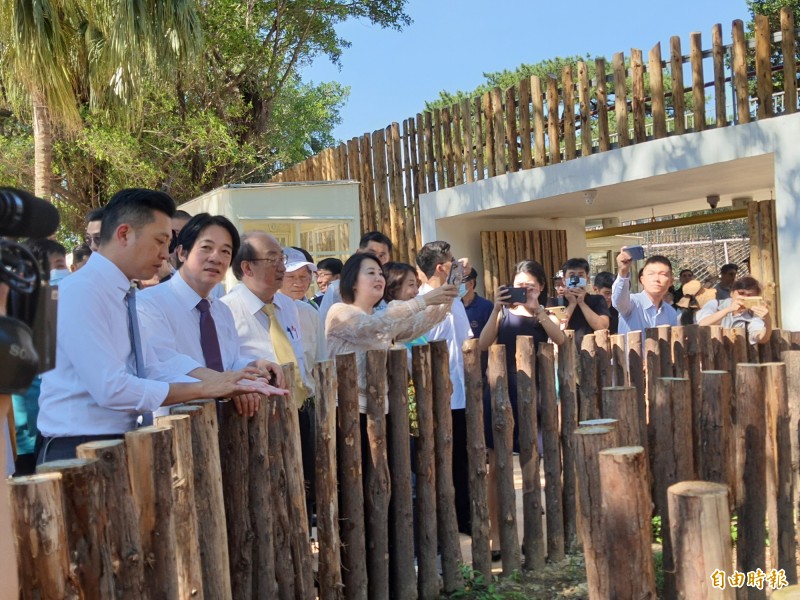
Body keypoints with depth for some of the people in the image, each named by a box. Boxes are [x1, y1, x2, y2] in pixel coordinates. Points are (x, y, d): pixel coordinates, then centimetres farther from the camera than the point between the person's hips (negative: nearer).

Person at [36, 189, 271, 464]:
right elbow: (111, 388, -23)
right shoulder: (81, 292, -16)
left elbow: (152, 373, 6)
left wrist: (219, 386, -7)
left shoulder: (125, 297, 10)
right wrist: (200, 389, -17)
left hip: (121, 447, 8)